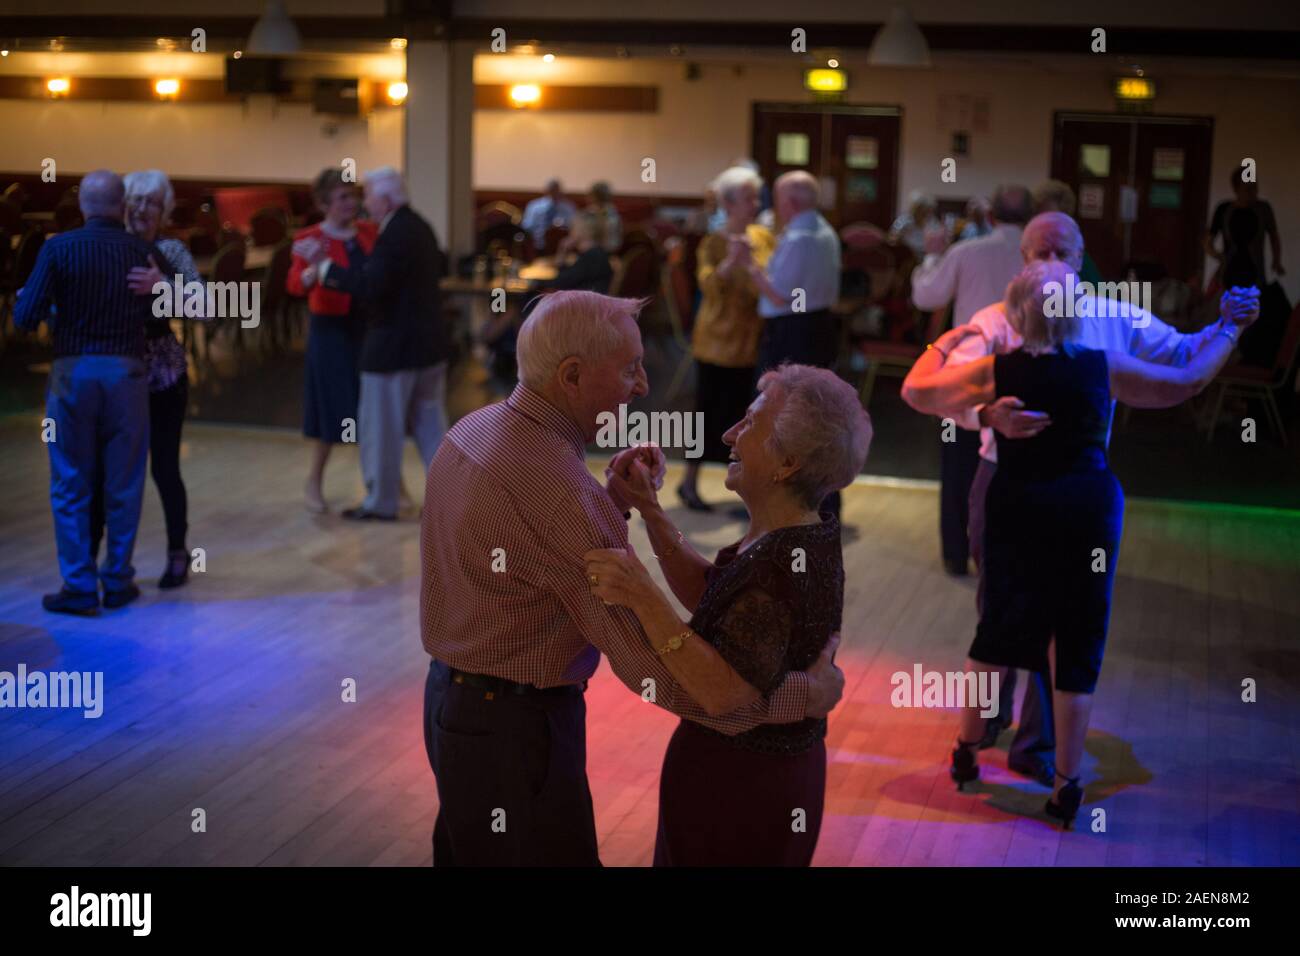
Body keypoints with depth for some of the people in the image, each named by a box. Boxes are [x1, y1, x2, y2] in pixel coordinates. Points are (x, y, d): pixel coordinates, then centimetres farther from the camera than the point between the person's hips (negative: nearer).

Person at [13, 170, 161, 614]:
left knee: (71, 486, 7)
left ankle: (79, 587, 6)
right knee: (123, 485, 10)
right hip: (126, 373, 1)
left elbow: (25, 317, -10)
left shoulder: (58, 248, -6)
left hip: (73, 373, -1)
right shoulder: (143, 252, 0)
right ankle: (118, 582, 15)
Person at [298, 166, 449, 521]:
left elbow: (369, 288, -26)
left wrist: (325, 265, -21)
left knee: (381, 427, 3)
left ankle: (381, 502, 12)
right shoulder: (421, 227, 9)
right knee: (430, 424, 15)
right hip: (430, 344, 9)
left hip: (394, 347, -9)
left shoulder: (394, 235, -20)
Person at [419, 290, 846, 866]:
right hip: (515, 729, -9)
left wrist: (614, 500, 0)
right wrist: (806, 692, -19)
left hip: (453, 699, 9)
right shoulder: (560, 490, -28)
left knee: (469, 855, 23)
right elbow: (655, 664, -28)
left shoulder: (472, 431, 1)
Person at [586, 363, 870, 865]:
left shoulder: (778, 569, -29)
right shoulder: (805, 534, 0)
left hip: (735, 786, -9)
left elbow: (727, 692, -37)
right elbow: (708, 595, 8)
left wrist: (644, 597, -39)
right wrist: (650, 510, 0)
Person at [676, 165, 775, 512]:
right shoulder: (714, 243, -12)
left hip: (756, 340, 5)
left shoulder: (764, 237, 4)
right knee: (712, 412, 1)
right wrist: (732, 262, -46)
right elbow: (708, 285, -29)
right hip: (721, 342, -5)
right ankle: (689, 482, 15)